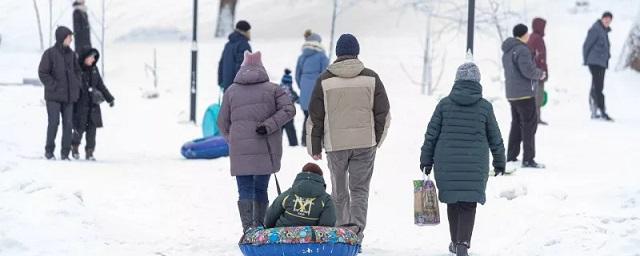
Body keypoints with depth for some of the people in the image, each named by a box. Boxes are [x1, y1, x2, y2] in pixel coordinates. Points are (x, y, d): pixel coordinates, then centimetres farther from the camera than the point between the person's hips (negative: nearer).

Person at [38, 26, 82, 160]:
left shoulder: (71, 54, 8)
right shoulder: (50, 53, -8)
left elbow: (77, 70, 19)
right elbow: (42, 73, -9)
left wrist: (77, 86, 6)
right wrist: (53, 86, -13)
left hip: (68, 96, 5)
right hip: (53, 96, -5)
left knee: (68, 123, 1)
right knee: (54, 122, -9)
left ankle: (65, 153, 7)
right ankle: (49, 151, 4)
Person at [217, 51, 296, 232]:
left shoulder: (231, 91, 7)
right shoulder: (272, 89, 6)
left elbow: (222, 123, 11)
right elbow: (288, 110, -7)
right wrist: (269, 125, -9)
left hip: (240, 150, -1)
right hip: (266, 149, 1)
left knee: (245, 190, 0)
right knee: (261, 189, 13)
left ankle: (248, 230, -14)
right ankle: (260, 229, 16)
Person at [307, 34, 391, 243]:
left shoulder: (325, 80, -1)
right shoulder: (371, 78, 1)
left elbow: (315, 116, 2)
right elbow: (383, 113, 5)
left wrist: (315, 146, 11)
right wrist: (377, 139, 19)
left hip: (335, 143, 0)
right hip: (365, 142, 0)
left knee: (339, 189, 14)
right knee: (360, 188, 3)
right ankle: (357, 229, -13)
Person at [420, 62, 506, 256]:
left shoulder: (445, 104, 0)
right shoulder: (485, 106, -2)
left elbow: (431, 134, 2)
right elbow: (495, 138, 6)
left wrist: (426, 160, 11)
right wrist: (500, 162, 18)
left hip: (447, 163, 1)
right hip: (475, 165, -1)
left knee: (453, 202, 16)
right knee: (469, 203, 1)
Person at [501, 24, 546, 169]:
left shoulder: (507, 51, 14)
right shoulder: (521, 50, -17)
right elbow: (528, 70, -22)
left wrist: (536, 74, 14)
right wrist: (540, 74, -3)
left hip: (512, 94, 9)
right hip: (524, 93, -9)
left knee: (517, 124, 17)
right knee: (529, 124, -4)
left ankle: (511, 157, 20)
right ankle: (528, 159, -6)